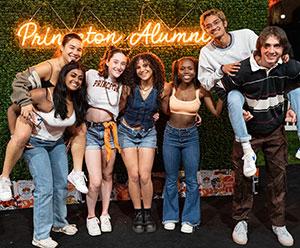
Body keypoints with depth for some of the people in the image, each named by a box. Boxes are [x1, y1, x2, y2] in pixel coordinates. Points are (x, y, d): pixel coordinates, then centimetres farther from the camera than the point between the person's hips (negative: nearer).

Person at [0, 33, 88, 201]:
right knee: (22, 135, -31)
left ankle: (77, 173, 8)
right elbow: (19, 82, -26)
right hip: (31, 110, -6)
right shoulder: (48, 67, -27)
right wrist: (25, 103, -37)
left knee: (81, 128, -2)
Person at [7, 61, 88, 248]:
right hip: (36, 143, -6)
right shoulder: (43, 95, -29)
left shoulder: (78, 101, -11)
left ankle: (59, 223, 31)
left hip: (57, 143, 6)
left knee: (62, 184, 10)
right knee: (45, 188, -11)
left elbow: (78, 121, 13)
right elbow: (12, 110, -18)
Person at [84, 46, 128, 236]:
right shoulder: (91, 75, -3)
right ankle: (91, 217, 15)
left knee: (108, 176, 13)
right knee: (95, 181, -8)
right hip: (91, 130, -3)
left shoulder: (121, 85, 9)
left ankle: (105, 214, 31)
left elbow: (119, 110, 14)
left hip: (109, 130, 4)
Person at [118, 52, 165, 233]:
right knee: (134, 175, -4)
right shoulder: (130, 88, -12)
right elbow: (120, 108, 2)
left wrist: (156, 115, -3)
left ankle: (148, 213, 12)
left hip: (148, 133, 0)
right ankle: (138, 213, 13)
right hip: (127, 132, 0)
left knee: (145, 176, -8)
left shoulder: (160, 90, -9)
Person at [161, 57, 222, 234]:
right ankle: (170, 216, 26)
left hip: (191, 136, -1)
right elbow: (166, 112, 4)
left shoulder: (201, 91, -7)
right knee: (171, 179, 11)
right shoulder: (171, 88, -6)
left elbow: (216, 112, -8)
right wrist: (164, 96, -10)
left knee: (192, 180, 4)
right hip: (171, 134, 1)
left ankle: (190, 219, 19)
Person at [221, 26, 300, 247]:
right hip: (248, 132, -3)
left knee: (278, 177, 11)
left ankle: (278, 223, 28)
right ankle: (241, 221, 27)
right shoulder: (243, 70, -24)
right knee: (243, 177, 7)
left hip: (275, 132, 3)